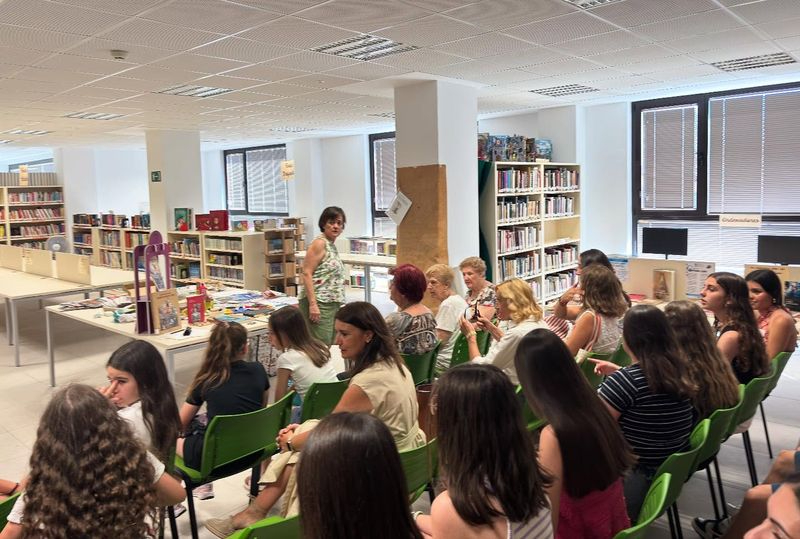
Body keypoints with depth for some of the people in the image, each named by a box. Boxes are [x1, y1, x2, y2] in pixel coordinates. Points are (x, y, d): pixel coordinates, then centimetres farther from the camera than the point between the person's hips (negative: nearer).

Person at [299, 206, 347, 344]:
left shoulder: (331, 245, 16)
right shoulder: (319, 243, -9)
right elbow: (307, 273, -16)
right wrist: (313, 304, -23)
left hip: (333, 304, 9)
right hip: (319, 304, -9)